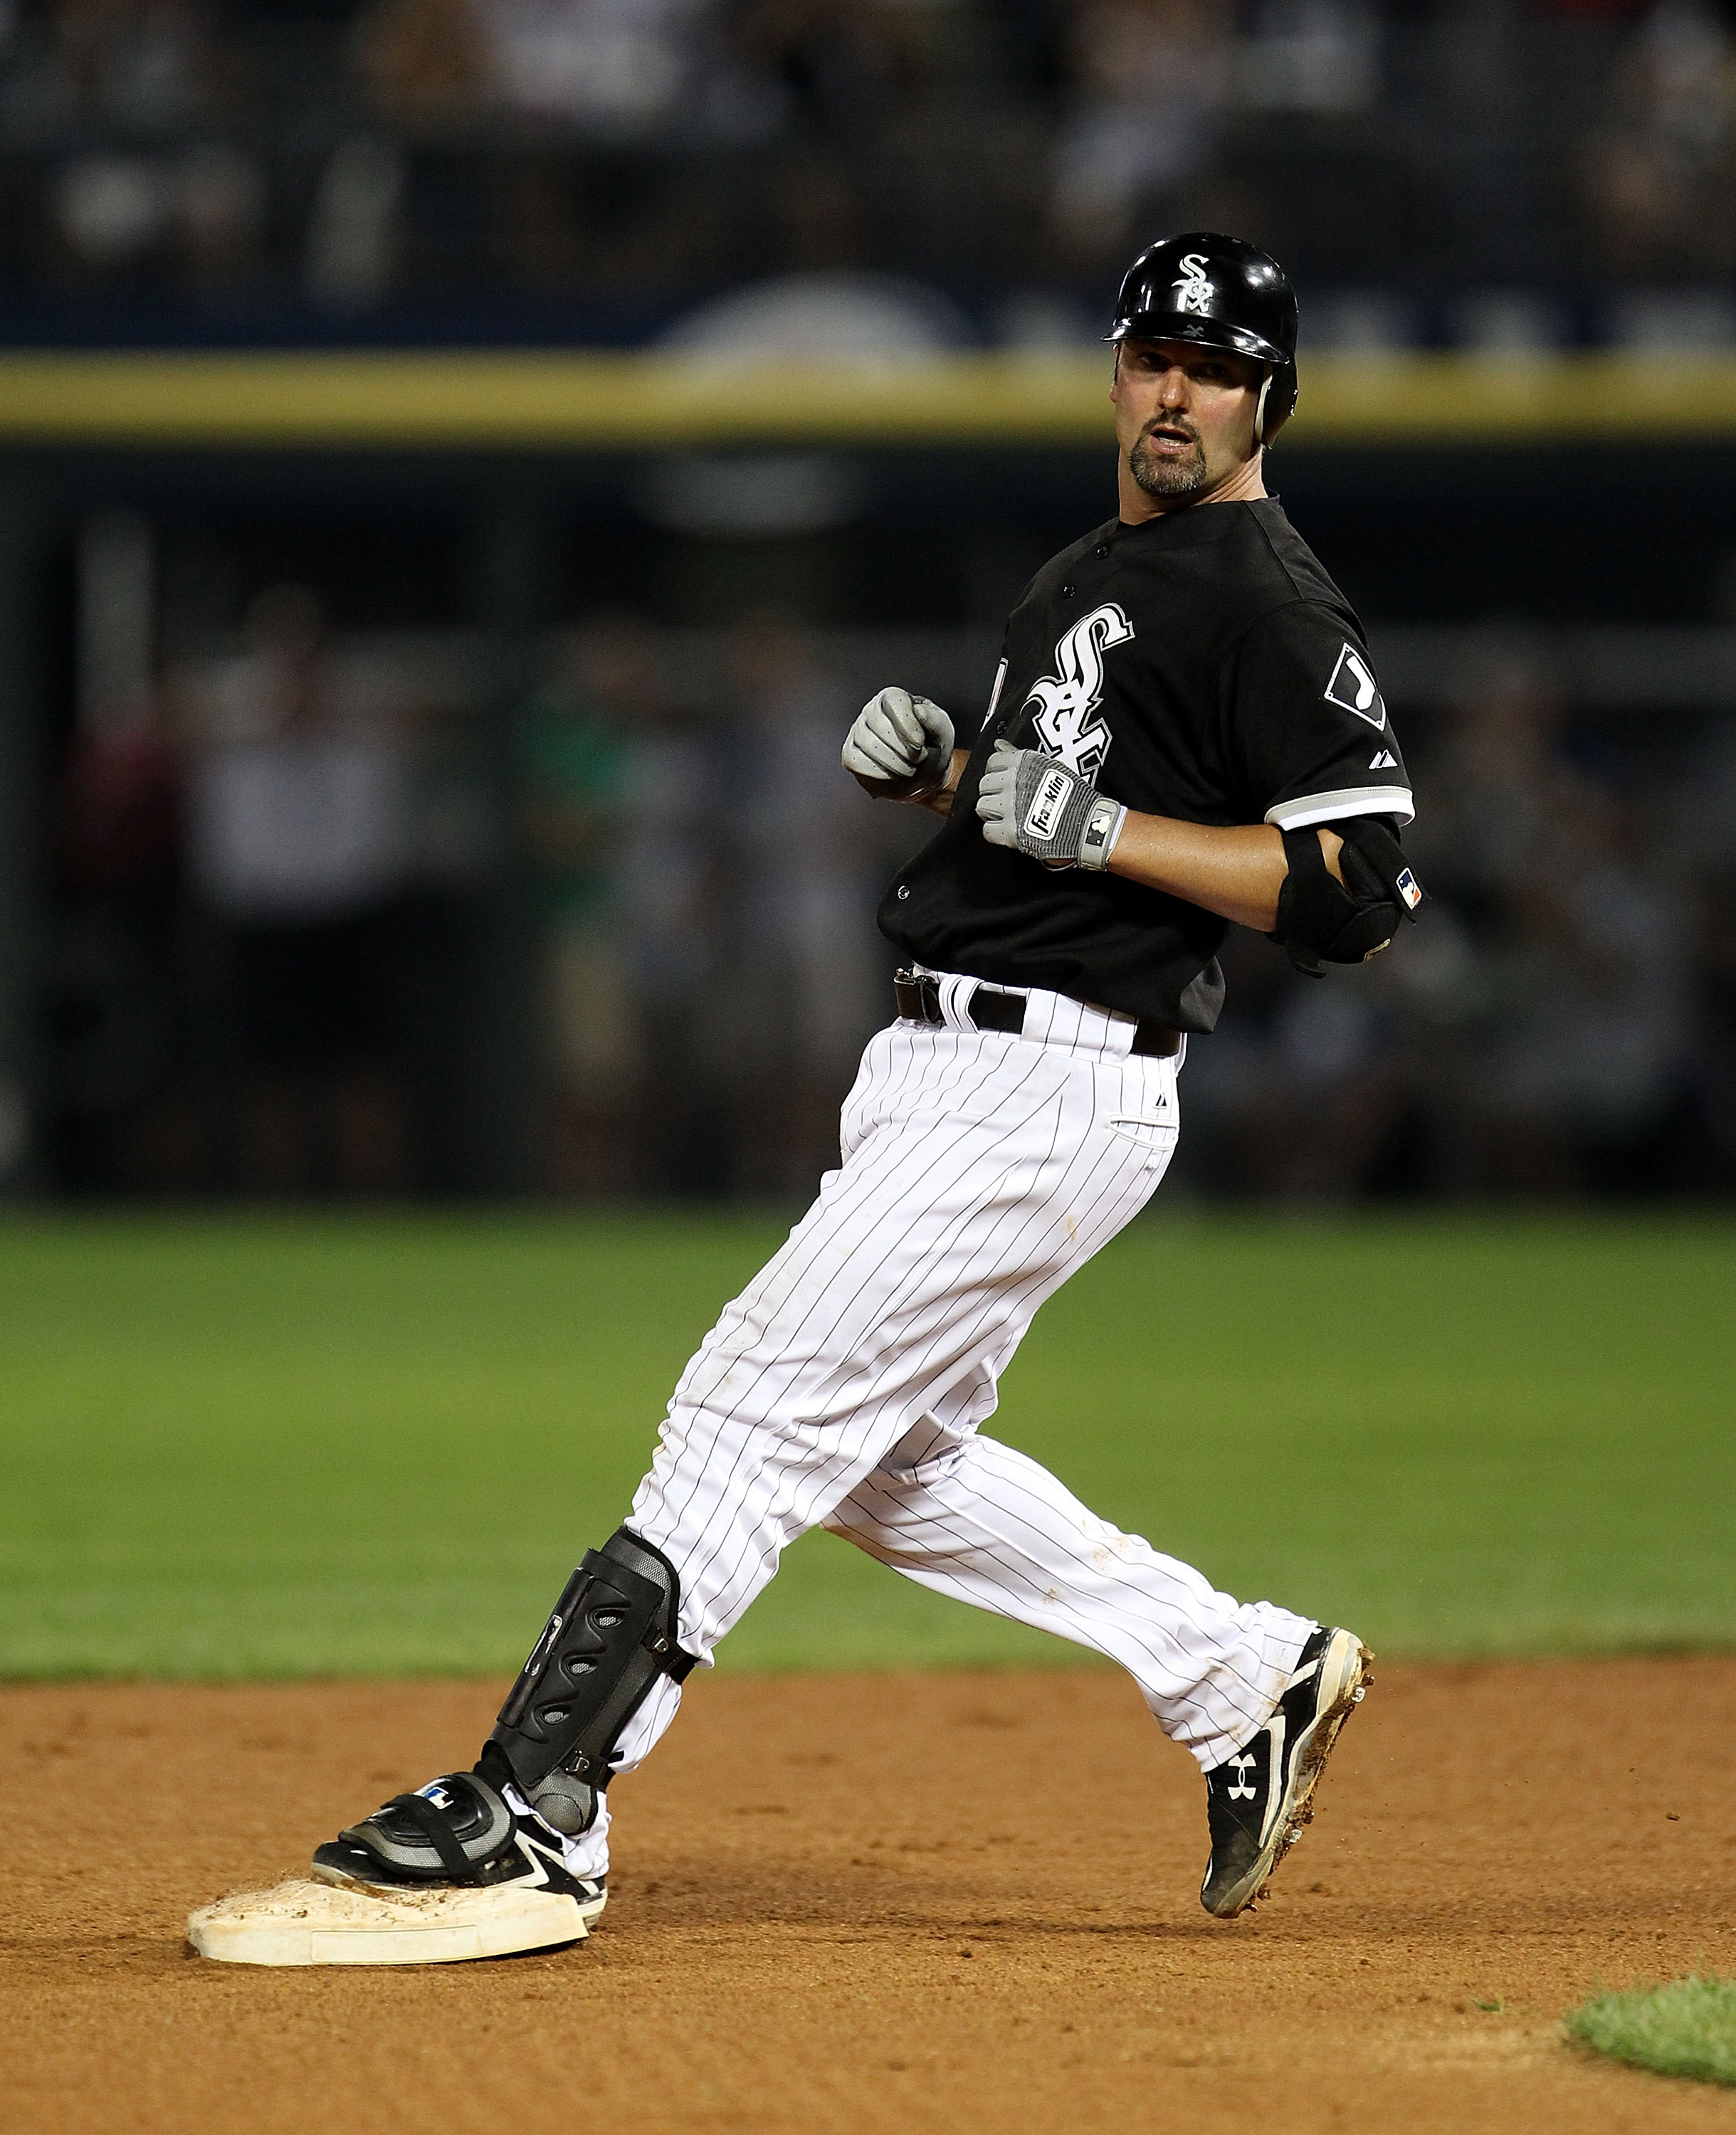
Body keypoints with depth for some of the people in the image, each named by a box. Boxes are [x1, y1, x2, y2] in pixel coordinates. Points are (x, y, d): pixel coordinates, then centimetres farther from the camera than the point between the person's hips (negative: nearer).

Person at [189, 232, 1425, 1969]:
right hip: (935, 1073, 10)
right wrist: (939, 768, 7)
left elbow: (1359, 894, -18)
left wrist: (1102, 828, -20)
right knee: (887, 1463, 17)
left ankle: (533, 1813, -11)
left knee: (761, 1411, -12)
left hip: (1044, 1093, -10)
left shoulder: (1270, 607, -11)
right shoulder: (1087, 578, 18)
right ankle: (1244, 1680, 25)